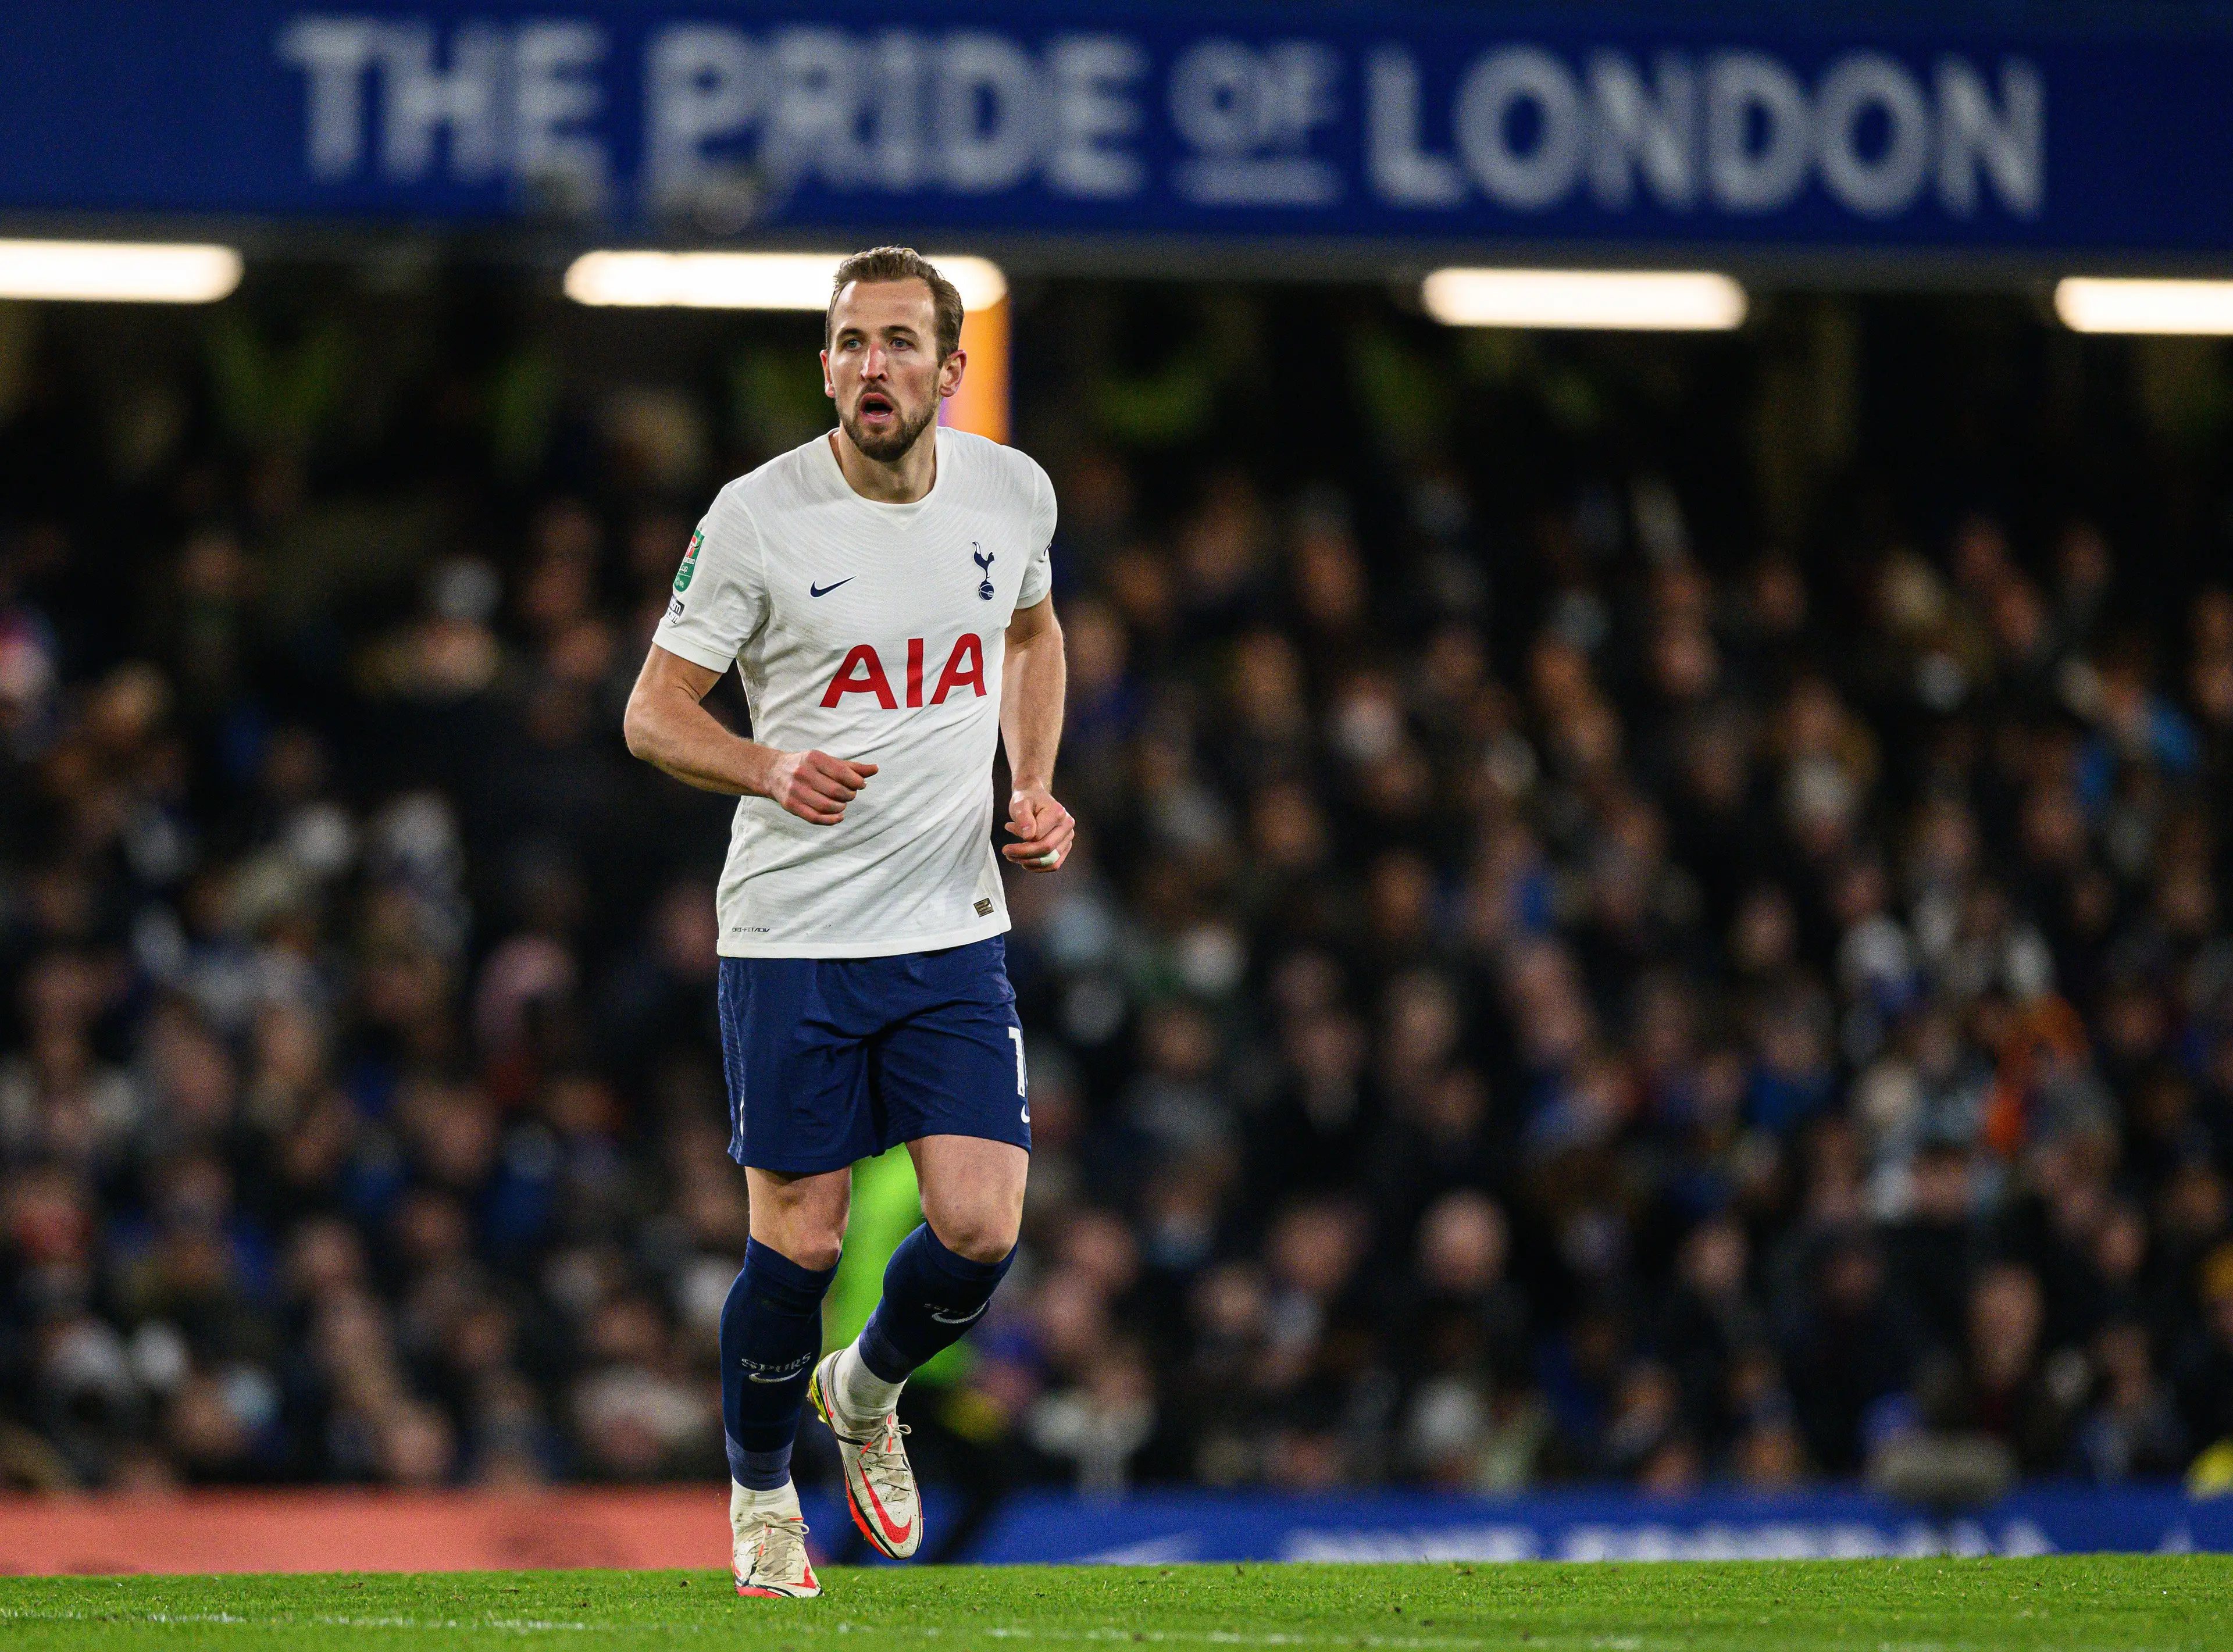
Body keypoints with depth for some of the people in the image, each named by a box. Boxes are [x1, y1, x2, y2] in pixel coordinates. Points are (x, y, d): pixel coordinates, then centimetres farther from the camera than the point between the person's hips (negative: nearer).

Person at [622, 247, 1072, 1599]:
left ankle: (866, 1389, 25)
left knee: (982, 1231, -8)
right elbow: (655, 711, -5)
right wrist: (768, 767, -25)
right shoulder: (759, 516, -11)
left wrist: (1034, 788, 8)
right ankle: (761, 1489, 26)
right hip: (792, 939, -3)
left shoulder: (1013, 493, 1)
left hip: (955, 929, 3)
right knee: (799, 1243, -1)